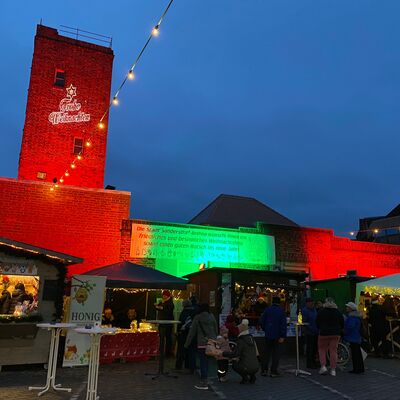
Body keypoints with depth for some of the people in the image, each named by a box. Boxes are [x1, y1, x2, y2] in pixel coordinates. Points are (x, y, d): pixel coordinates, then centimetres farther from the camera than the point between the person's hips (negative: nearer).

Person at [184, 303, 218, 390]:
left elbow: (192, 331, -2)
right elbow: (216, 330, 12)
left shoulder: (197, 318, -5)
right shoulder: (212, 317, 7)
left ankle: (204, 382, 1)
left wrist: (187, 343, 4)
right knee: (206, 361, 15)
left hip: (202, 343, -5)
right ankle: (204, 380, 23)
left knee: (203, 362, 0)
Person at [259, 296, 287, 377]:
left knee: (267, 352, 13)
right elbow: (283, 324, -12)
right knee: (276, 353, 6)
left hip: (268, 335, 3)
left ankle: (264, 370, 13)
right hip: (277, 336, -3)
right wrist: (283, 336, -11)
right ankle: (273, 371, 6)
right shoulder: (281, 311, -7)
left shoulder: (267, 310, 1)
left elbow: (261, 321, 2)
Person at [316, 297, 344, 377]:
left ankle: (323, 366, -2)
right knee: (333, 351, 6)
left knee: (322, 349, 10)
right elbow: (342, 323, 7)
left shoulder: (321, 312, -6)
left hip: (324, 333, -2)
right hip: (336, 334, 3)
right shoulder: (337, 312, 1)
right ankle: (333, 370, 7)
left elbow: (317, 323, 1)